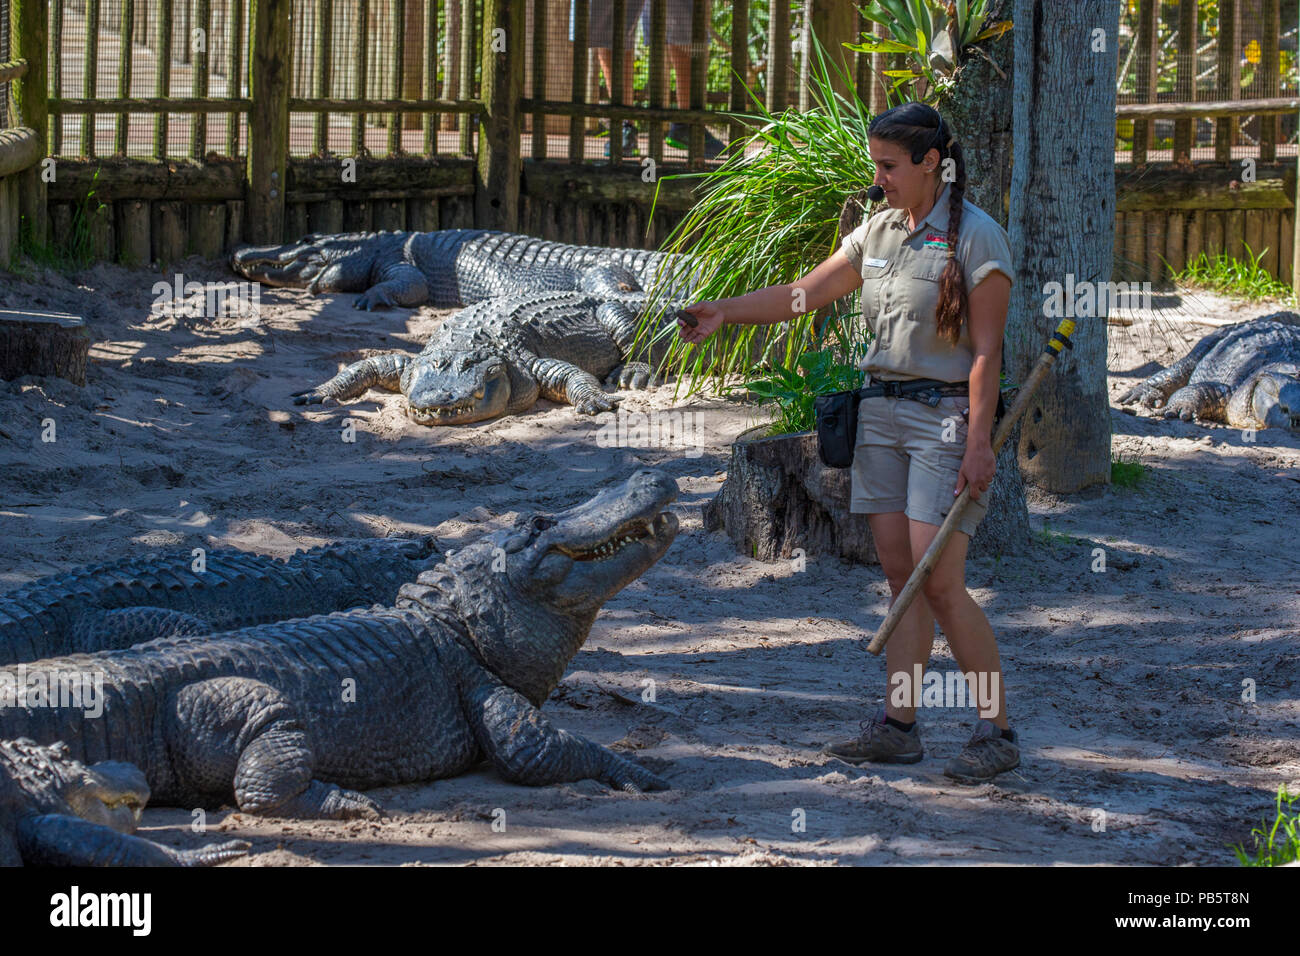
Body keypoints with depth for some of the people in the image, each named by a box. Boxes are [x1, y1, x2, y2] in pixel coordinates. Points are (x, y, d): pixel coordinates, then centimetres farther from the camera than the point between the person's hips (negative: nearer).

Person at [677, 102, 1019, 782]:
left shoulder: (976, 238, -10)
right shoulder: (879, 231, 10)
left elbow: (986, 351, -13)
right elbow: (804, 294, 11)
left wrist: (978, 443, -17)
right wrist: (724, 312, -1)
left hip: (948, 416, -7)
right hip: (882, 413, 7)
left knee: (939, 584, -12)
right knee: (900, 578, 6)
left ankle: (998, 731, -6)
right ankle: (898, 725, 8)